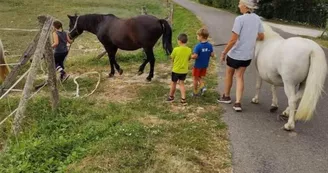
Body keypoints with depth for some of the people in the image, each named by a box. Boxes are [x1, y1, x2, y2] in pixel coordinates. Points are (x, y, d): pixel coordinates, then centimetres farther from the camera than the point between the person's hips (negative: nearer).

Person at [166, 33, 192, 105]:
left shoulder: (176, 49, -19)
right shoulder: (189, 50, -8)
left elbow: (172, 58, -6)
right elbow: (189, 59, 4)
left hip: (176, 70, -3)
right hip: (184, 70, 3)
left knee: (173, 83, 16)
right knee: (182, 83, 17)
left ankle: (171, 97, 33)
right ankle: (183, 99, 11)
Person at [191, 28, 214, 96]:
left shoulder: (198, 46, -24)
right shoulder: (210, 45, -7)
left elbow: (195, 56, -26)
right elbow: (212, 55, -3)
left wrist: (190, 57, -7)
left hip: (198, 65, -5)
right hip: (205, 65, 5)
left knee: (195, 78, 13)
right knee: (201, 77, 24)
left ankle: (195, 92, 22)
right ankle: (202, 85, -2)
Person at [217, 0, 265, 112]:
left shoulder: (239, 19, -21)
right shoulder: (257, 19, -1)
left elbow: (233, 40, -22)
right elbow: (262, 37, 8)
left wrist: (224, 53, -12)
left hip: (235, 53, -5)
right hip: (248, 54, 5)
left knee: (229, 74, 18)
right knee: (239, 76, 14)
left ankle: (226, 96, 37)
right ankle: (238, 103, 5)